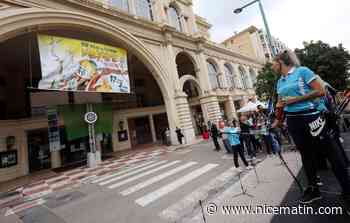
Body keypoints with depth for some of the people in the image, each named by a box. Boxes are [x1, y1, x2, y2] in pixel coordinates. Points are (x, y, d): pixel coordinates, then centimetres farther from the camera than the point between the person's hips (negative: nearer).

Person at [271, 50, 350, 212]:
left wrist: (295, 99, -16)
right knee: (306, 154, 14)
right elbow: (280, 104, 18)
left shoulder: (302, 71, -5)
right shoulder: (279, 82, 12)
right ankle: (313, 189, 27)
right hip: (293, 121, 6)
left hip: (310, 116, -6)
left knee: (331, 152, 2)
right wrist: (277, 121, 17)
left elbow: (320, 91, -10)